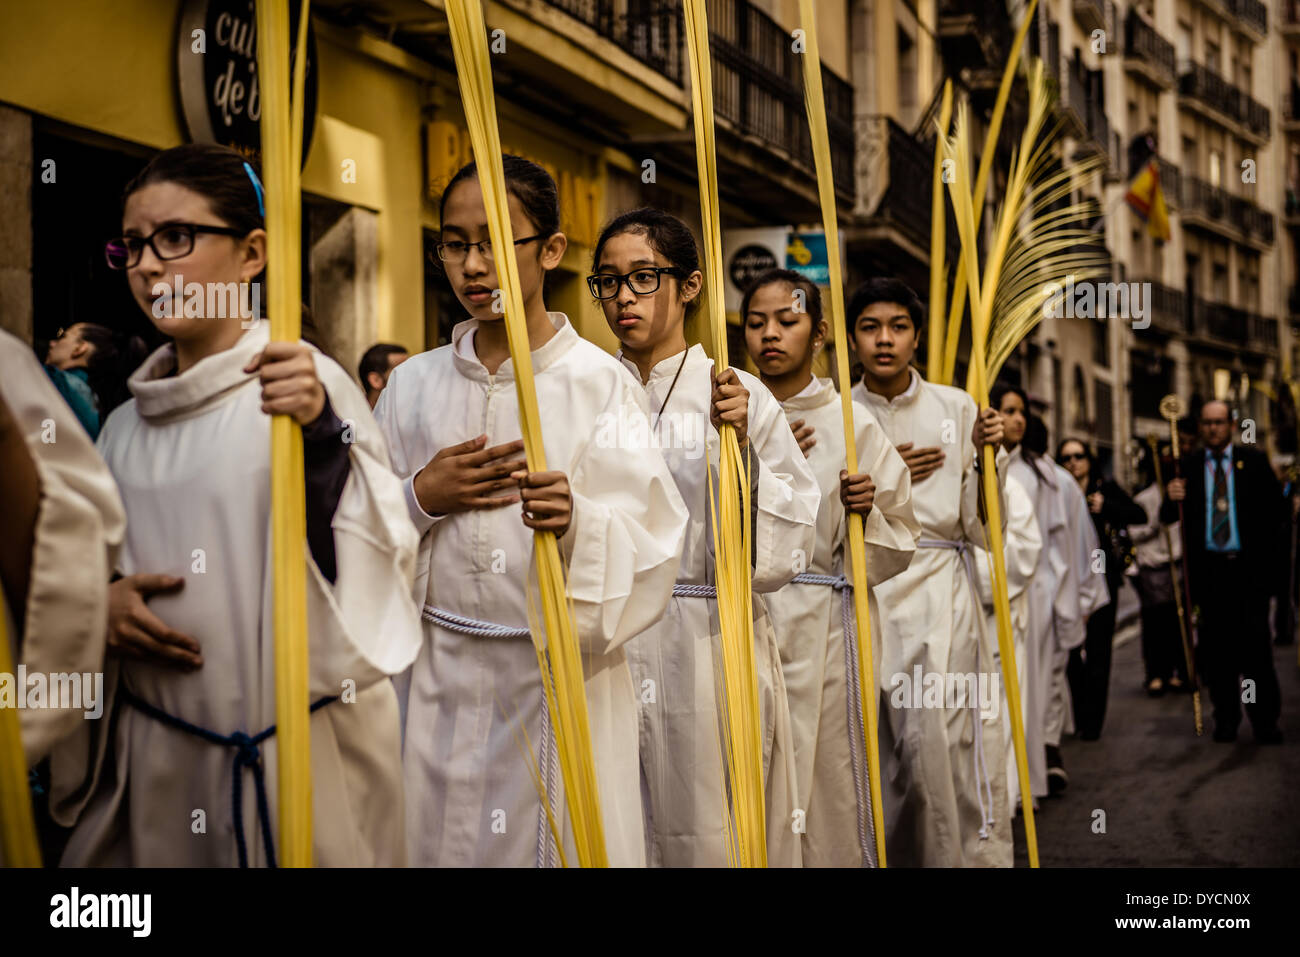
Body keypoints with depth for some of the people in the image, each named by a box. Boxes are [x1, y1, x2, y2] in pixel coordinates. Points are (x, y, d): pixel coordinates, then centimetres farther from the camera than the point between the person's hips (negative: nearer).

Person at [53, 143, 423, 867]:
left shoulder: (309, 385, -9)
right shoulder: (126, 426, 8)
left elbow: (377, 565, -15)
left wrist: (322, 435, -28)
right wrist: (100, 600, -2)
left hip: (300, 752, -5)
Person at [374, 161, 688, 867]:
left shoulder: (599, 381, -4)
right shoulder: (412, 385, 6)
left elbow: (651, 541, -11)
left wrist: (578, 522, -29)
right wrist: (421, 500, -9)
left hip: (563, 675, -3)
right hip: (440, 682, 3)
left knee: (558, 838, 3)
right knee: (440, 838, 8)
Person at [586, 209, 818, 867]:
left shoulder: (739, 398, 1)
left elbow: (783, 552, -4)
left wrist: (741, 447, -14)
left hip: (711, 647, -2)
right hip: (602, 649, 2)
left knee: (708, 837, 0)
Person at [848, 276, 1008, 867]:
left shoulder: (955, 409, 7)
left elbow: (982, 530, 6)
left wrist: (985, 456, -7)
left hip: (940, 596, -1)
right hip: (862, 593, 1)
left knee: (938, 740, -15)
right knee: (875, 750, 0)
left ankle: (970, 856, -4)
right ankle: (882, 856, 14)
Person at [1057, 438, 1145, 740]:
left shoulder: (1106, 489, 7)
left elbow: (1139, 514, -3)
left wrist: (1106, 507, -14)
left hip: (1102, 579, -1)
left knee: (1097, 651, -1)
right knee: (1072, 651, 2)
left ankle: (1092, 722, 5)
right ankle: (1079, 718, 13)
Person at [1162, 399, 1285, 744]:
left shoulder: (1253, 461, 6)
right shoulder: (1187, 465, 7)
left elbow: (1276, 509, 6)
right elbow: (1168, 517, 4)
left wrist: (1269, 553, -3)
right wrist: (1171, 499, -18)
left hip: (1249, 570, -1)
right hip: (1209, 570, 1)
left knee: (1256, 648, -2)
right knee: (1216, 651, 3)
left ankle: (1265, 723, 4)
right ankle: (1225, 720, 12)